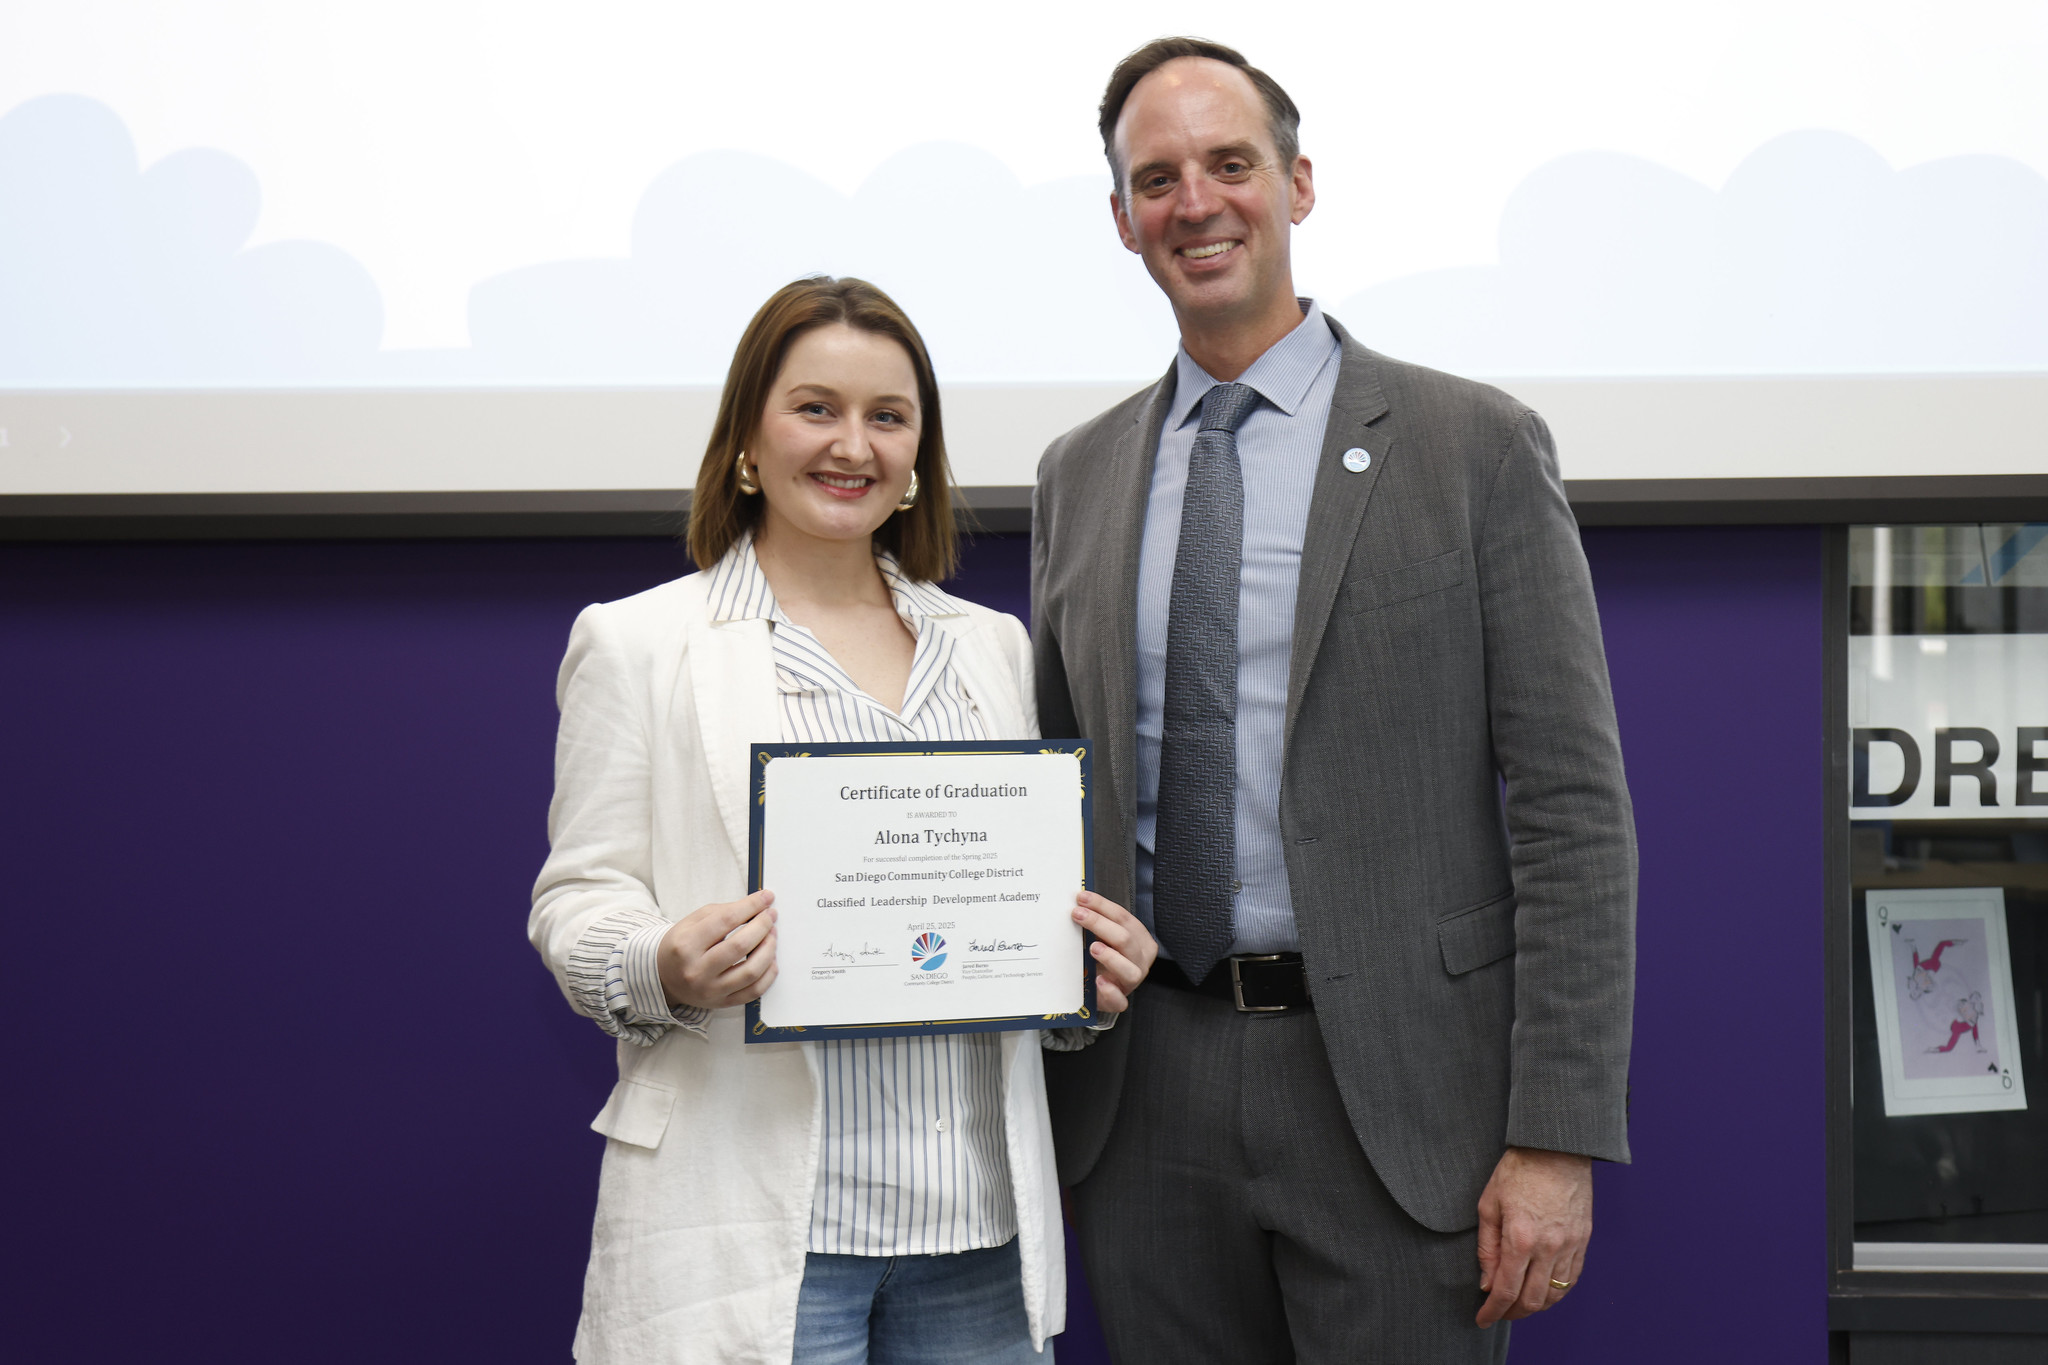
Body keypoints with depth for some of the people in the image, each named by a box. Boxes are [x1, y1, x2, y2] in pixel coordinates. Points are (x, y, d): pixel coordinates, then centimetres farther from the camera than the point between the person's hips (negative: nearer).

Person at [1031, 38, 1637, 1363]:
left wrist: (1559, 1137, -12)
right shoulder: (1080, 476, 12)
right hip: (1147, 1094, 4)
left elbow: (1573, 808, -6)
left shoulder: (1474, 445, -2)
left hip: (1393, 1091, -4)